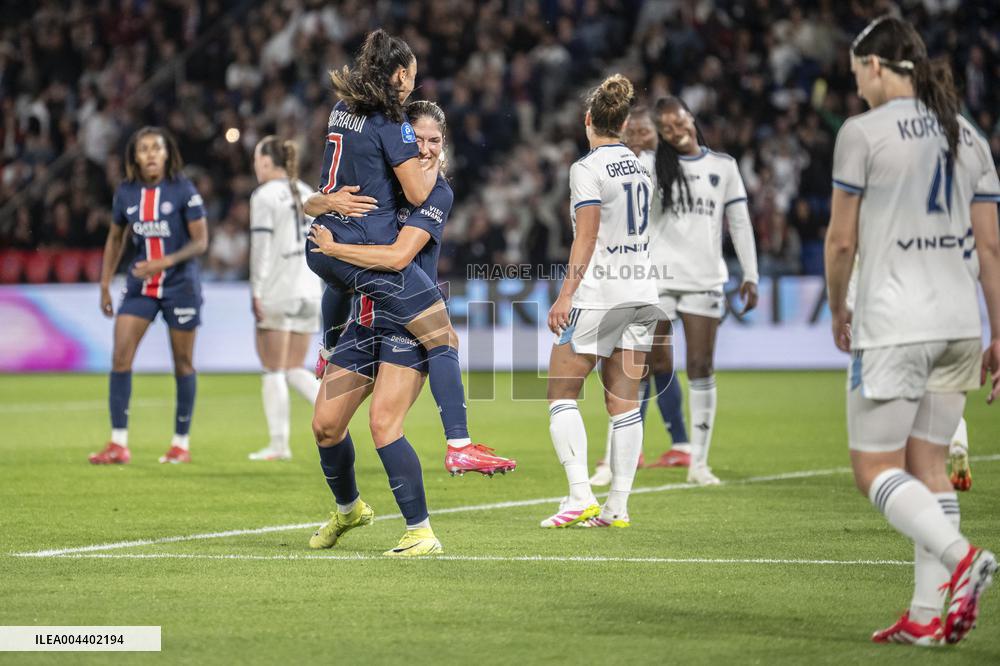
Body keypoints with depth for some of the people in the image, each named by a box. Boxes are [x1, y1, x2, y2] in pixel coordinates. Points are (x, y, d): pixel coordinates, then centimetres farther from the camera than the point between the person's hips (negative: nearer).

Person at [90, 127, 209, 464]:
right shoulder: (126, 193, 1)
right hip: (140, 284, 3)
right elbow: (115, 238, 14)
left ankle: (181, 443, 16)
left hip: (179, 284, -3)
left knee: (182, 362, 5)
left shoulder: (183, 190, -10)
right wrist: (104, 285, 10)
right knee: (120, 356, -8)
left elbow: (201, 241, -10)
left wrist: (165, 262, -24)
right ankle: (118, 444, -5)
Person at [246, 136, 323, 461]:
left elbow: (261, 246, -12)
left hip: (277, 292, -7)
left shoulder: (265, 195, -6)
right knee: (295, 369, 13)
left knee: (273, 370, 1)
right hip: (308, 291, 7)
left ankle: (279, 443, 0)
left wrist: (256, 291, -12)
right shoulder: (307, 193, 14)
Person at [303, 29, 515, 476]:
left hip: (323, 250, 8)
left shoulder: (341, 110, 13)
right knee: (443, 338, -6)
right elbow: (417, 192, -12)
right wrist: (434, 166, 6)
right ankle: (459, 447, -14)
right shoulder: (391, 122, -11)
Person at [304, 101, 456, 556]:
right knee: (325, 425, 9)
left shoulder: (437, 194, -10)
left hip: (409, 323, -6)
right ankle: (348, 509, 36)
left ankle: (421, 533, -13)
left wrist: (332, 248, -12)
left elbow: (399, 256, -21)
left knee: (383, 424, -20)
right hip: (366, 319, 7)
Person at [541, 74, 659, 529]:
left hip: (597, 296, -7)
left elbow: (586, 239, -16)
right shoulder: (639, 167, 12)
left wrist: (565, 295, -17)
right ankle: (618, 507, 4)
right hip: (641, 293, 7)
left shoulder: (587, 169, -10)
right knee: (624, 402, 6)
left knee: (561, 394, 1)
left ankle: (581, 497, -10)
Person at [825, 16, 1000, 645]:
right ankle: (927, 616, 8)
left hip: (893, 326, -6)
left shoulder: (863, 132, -7)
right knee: (928, 466, 12)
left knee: (875, 469, 1)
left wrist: (838, 310, 12)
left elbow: (842, 241, -4)